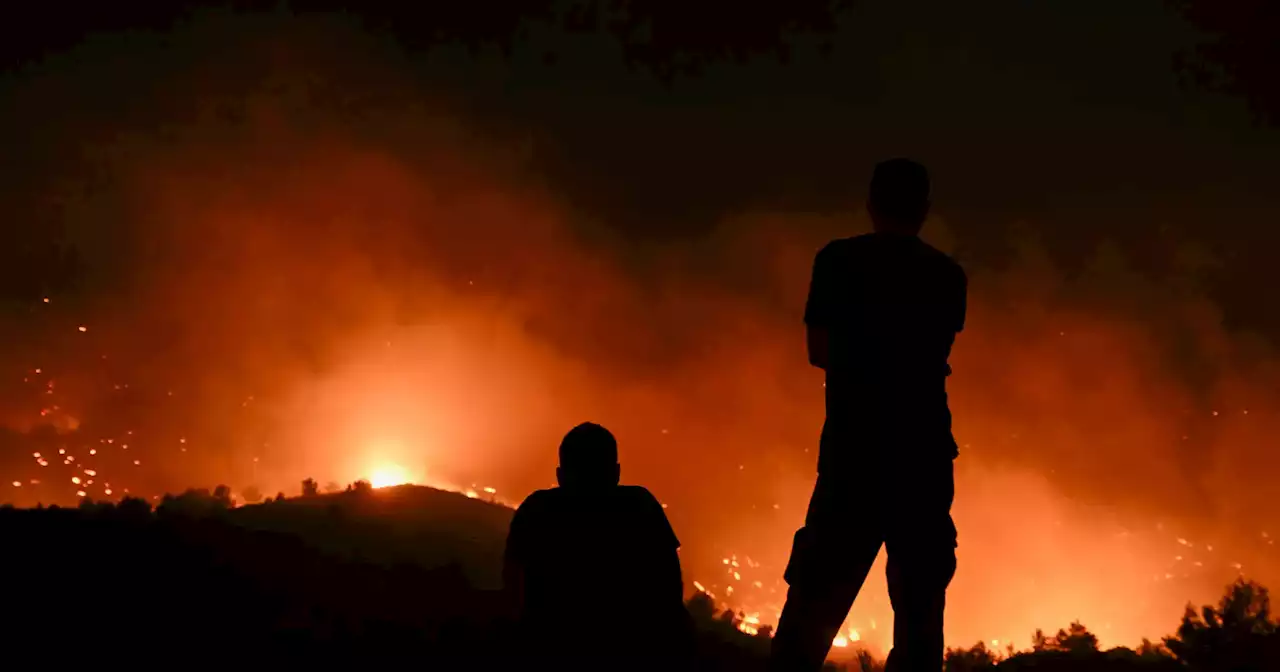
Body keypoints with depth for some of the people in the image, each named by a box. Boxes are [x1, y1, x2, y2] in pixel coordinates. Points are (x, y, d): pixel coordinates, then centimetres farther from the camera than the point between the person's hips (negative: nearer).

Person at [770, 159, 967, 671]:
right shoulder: (948, 275, 9)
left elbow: (821, 351, 3)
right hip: (925, 449, 2)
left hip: (855, 445, -2)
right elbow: (936, 359, 16)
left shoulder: (839, 260, 1)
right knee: (919, 606, 5)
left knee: (816, 599, -1)